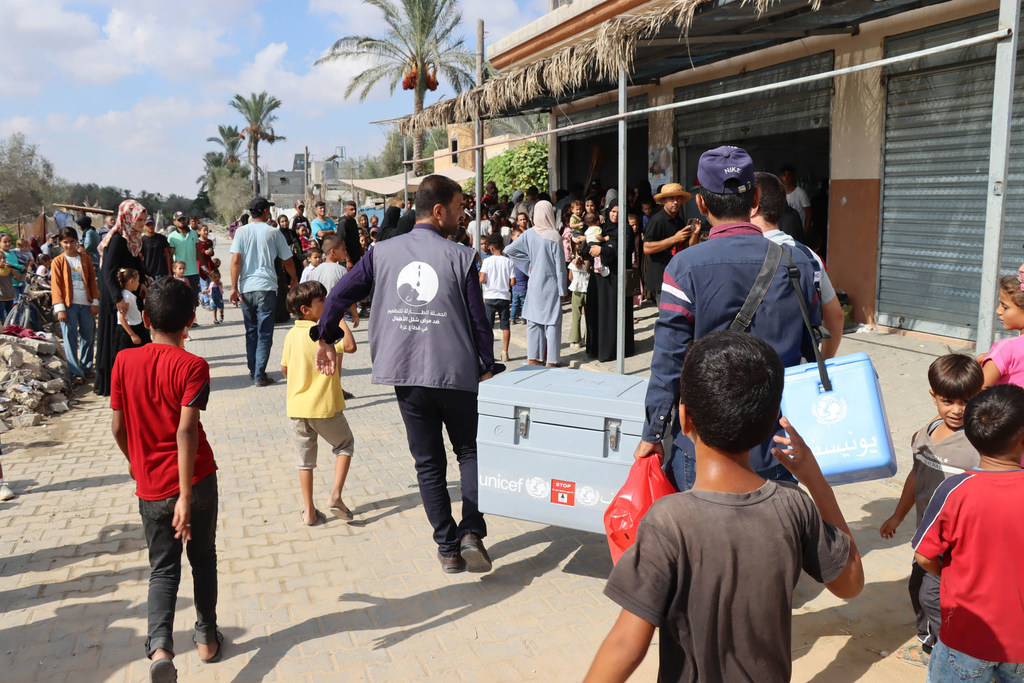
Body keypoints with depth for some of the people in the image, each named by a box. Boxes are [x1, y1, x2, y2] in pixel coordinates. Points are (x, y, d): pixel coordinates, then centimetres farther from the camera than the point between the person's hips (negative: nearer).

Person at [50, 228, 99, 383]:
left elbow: (92, 281, 10)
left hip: (86, 304, 3)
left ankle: (87, 369, 21)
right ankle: (75, 373, 2)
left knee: (89, 337, 7)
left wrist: (95, 302, 2)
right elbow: (55, 286, -2)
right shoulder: (58, 261, 3)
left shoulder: (86, 259, 11)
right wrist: (60, 309, -9)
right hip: (68, 305, -3)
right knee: (70, 339, -2)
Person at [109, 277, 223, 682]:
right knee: (203, 558, 18)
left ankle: (160, 645, -9)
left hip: (150, 487, 2)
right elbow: (186, 431, -21)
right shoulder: (192, 367, -13)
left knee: (163, 568, 12)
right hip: (195, 479, -2)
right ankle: (207, 638, 30)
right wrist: (186, 496, -21)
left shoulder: (124, 361, -3)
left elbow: (117, 426, 3)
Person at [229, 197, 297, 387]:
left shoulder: (241, 231, 4)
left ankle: (253, 370, 24)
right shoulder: (273, 232, 1)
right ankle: (260, 376, -2)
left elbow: (236, 260, -5)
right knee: (264, 334, 1)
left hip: (246, 288, 3)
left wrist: (234, 287, -2)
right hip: (266, 287, -3)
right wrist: (294, 279, 26)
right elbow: (287, 260, 8)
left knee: (251, 331, 16)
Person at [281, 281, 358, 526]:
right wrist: (339, 316, -19)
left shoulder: (291, 334, 5)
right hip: (324, 405, -5)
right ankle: (335, 495, 5)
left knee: (305, 456, 14)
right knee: (345, 443, 17)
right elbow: (350, 346, -29)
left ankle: (309, 511, 17)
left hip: (297, 407, 5)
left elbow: (284, 369, 13)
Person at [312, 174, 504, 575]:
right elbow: (478, 319, -5)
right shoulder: (460, 257, -6)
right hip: (456, 372, -2)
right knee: (469, 451, 17)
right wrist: (488, 367, 7)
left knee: (428, 463, 13)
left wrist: (325, 339, 18)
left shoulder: (382, 253, 3)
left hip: (406, 375, 2)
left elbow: (339, 295, 3)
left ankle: (448, 549, 18)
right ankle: (471, 533, 0)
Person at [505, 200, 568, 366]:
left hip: (534, 284, 4)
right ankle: (550, 361, 4)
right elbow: (560, 266, -11)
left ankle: (533, 358, 14)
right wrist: (563, 289, -4)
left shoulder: (529, 234, -2)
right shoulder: (554, 237, -12)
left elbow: (509, 250, -1)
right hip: (551, 285, -4)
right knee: (552, 322, 3)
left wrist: (529, 265, 5)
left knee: (534, 321, 11)